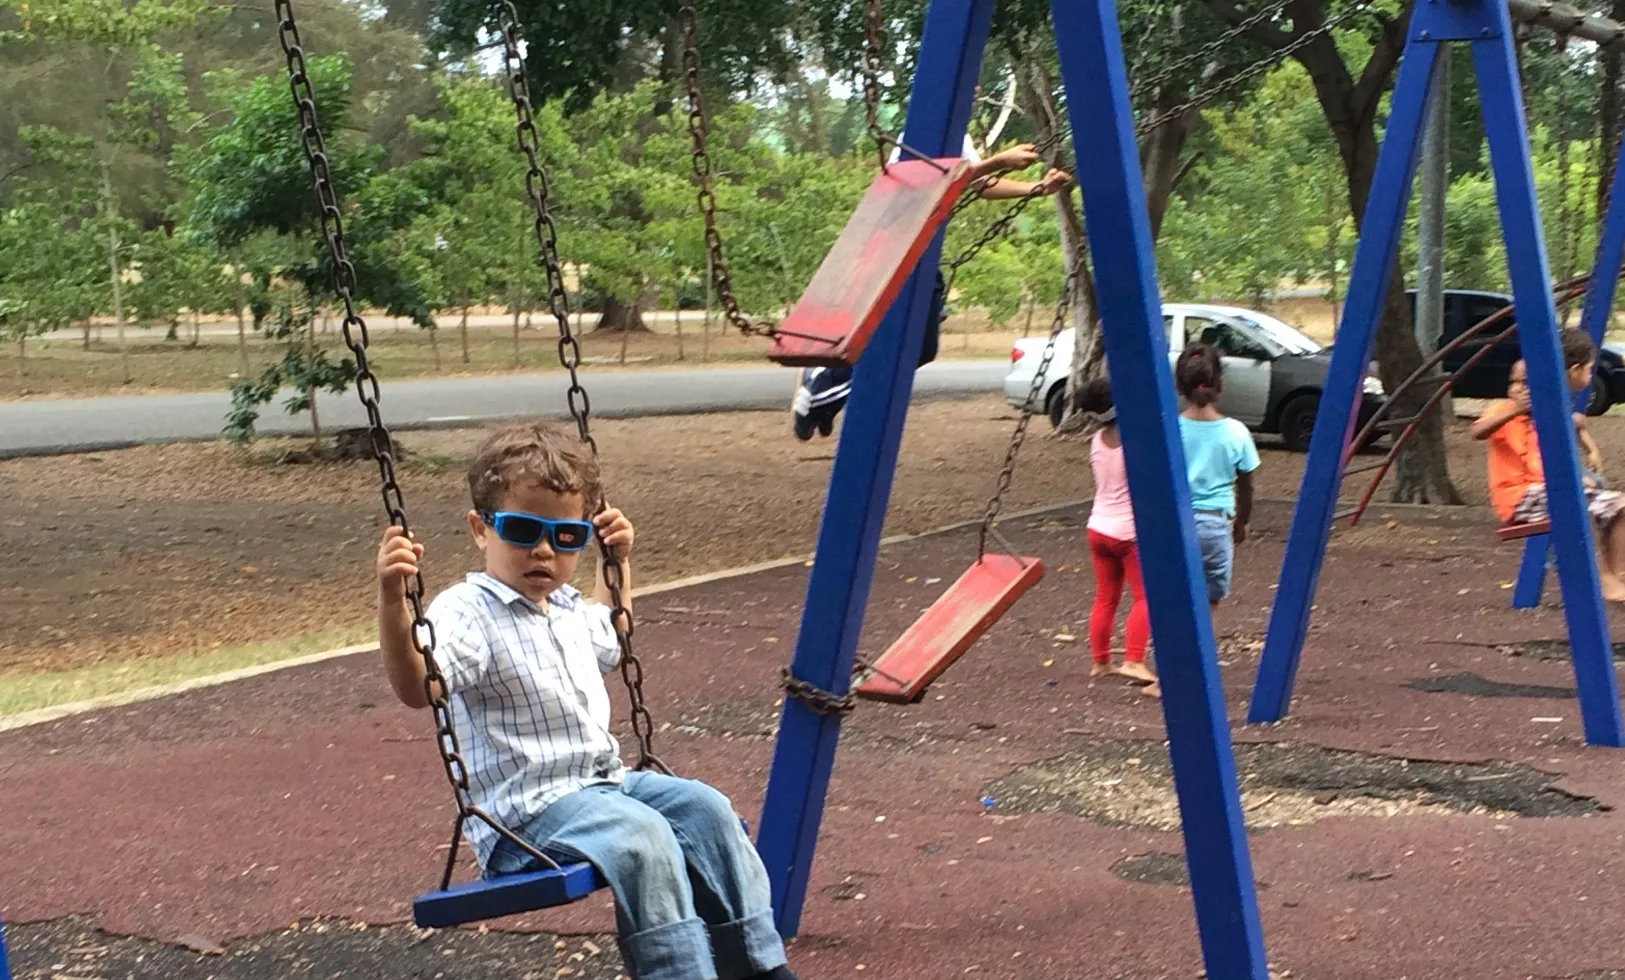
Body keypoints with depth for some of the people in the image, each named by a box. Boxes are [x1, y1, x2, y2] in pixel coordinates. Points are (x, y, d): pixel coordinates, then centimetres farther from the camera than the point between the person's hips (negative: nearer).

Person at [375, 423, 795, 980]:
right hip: (526, 811, -9)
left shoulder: (567, 607, 13)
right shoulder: (469, 614, -15)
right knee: (643, 837, -30)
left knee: (704, 807, -3)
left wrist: (618, 563, 30)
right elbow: (416, 687, -35)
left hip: (602, 783, 9)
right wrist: (392, 601, -49)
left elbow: (607, 641, 38)